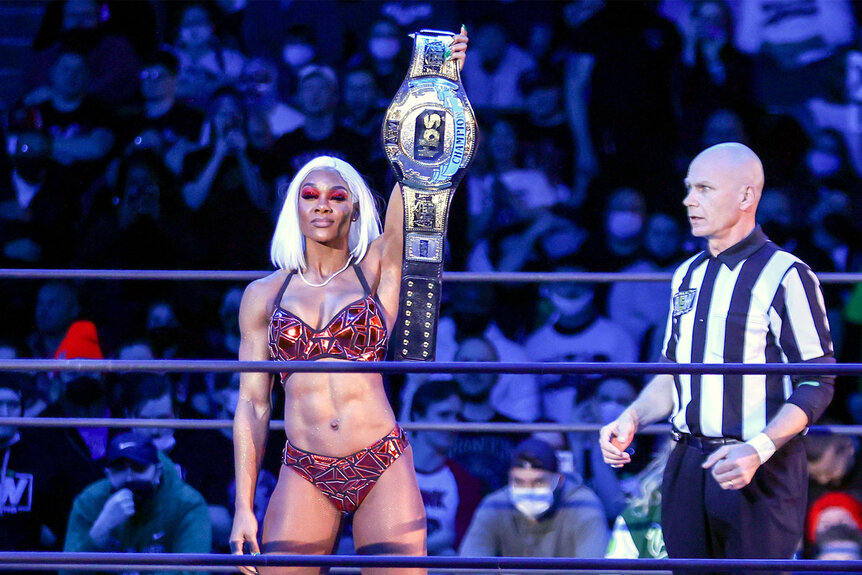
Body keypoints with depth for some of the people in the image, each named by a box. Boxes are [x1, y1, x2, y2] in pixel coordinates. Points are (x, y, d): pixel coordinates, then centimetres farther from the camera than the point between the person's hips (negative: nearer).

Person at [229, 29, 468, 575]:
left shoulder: (375, 271, 8)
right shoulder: (264, 295, 12)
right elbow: (252, 404, 11)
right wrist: (244, 508, 3)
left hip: (384, 467, -1)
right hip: (305, 476, 1)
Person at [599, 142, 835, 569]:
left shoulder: (785, 277, -7)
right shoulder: (688, 276, 16)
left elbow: (816, 385, -10)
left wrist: (759, 450, -22)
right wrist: (631, 419, 4)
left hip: (760, 473, -6)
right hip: (688, 467, 6)